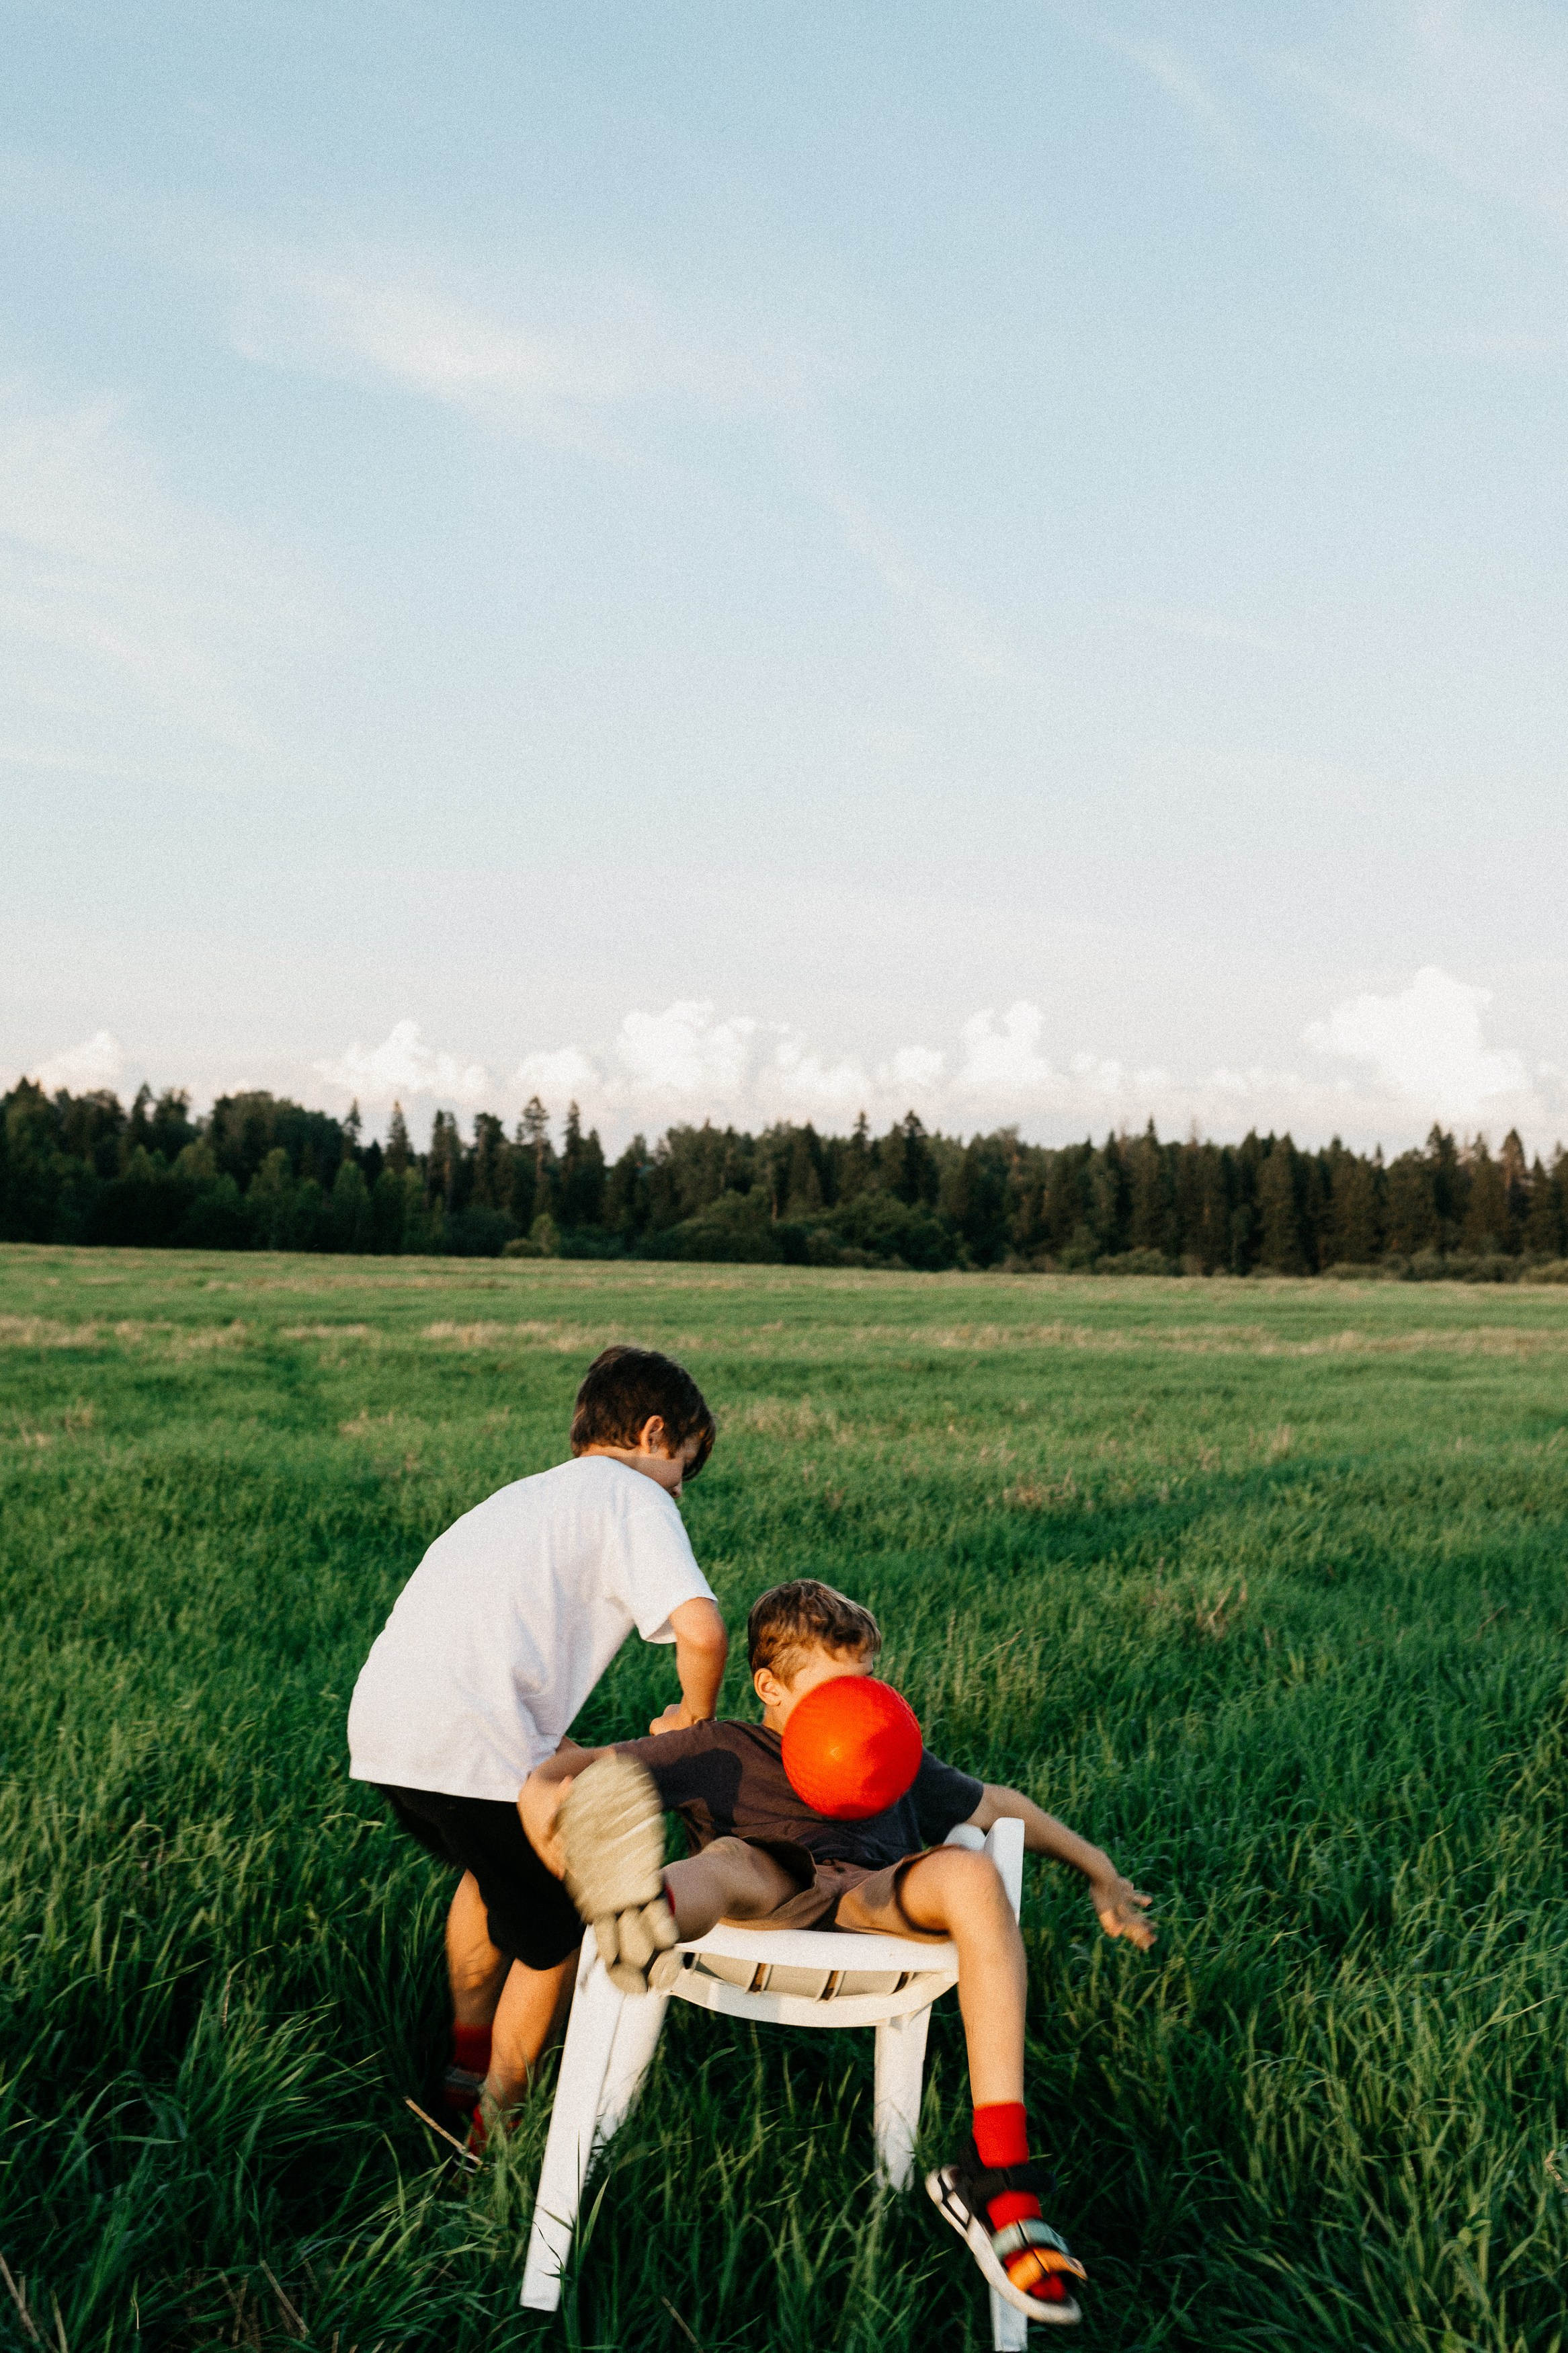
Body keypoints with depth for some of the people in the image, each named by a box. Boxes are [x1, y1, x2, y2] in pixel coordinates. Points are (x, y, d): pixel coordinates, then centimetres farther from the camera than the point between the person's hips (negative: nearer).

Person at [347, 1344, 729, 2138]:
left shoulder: (526, 1495, 30)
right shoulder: (634, 1497, 5)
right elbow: (702, 1631, -12)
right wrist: (693, 1717, 8)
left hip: (378, 1728, 8)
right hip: (472, 1742, -8)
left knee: (497, 1869, 35)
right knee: (555, 1932, 15)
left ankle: (467, 2068, 44)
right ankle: (497, 2126, 25)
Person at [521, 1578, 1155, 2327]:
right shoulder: (718, 1752, 24)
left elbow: (999, 1803, 43)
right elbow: (566, 1772, 15)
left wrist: (1097, 1867, 33)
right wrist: (548, 1786, -9)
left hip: (875, 1900, 2)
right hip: (763, 1888, -1)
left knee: (971, 1874, -31)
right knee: (725, 1861, -37)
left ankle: (998, 2179, -39)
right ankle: (642, 1918, -80)